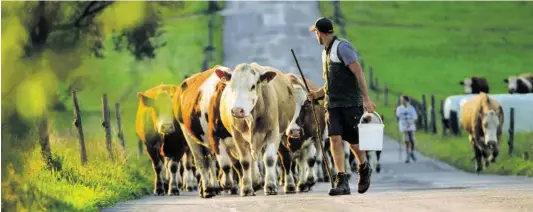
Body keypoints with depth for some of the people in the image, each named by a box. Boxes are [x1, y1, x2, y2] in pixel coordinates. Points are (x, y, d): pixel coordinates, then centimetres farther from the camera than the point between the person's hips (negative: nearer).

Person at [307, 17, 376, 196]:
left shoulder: (342, 47, -10)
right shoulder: (326, 52, 18)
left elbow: (358, 72, -16)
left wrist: (366, 98, -22)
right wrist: (318, 94, 14)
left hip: (350, 103, -7)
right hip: (333, 104, 7)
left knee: (353, 141, 0)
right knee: (335, 139, -9)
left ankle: (364, 170, 28)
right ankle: (341, 182, -14)